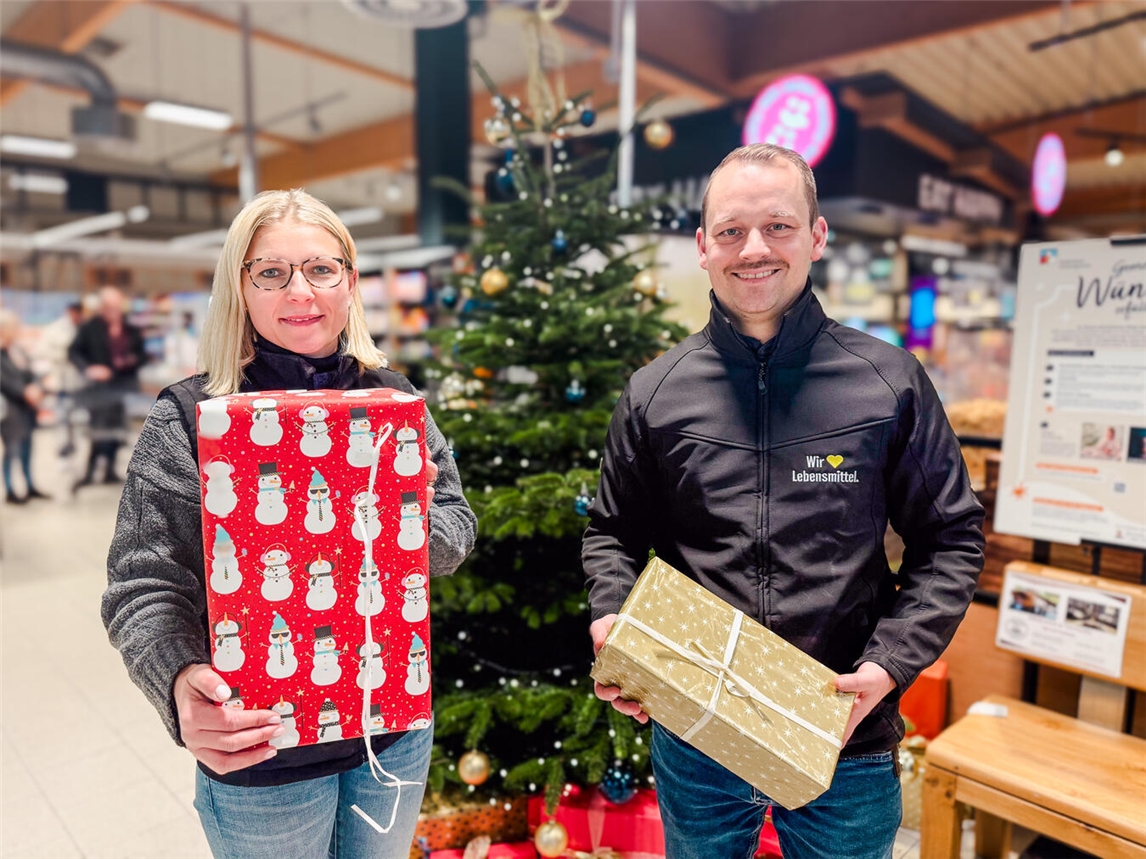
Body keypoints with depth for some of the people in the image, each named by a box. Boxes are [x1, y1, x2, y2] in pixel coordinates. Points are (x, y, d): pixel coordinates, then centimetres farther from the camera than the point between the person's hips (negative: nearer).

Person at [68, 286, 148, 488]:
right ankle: (89, 473, 4)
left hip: (124, 385, 4)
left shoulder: (131, 330, 6)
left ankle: (110, 470, 20)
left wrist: (132, 360, -10)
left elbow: (143, 355, 12)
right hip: (101, 385, -4)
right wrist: (88, 369, -18)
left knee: (118, 428, 9)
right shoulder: (90, 327, -4)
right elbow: (74, 351, -3)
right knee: (101, 428, -7)